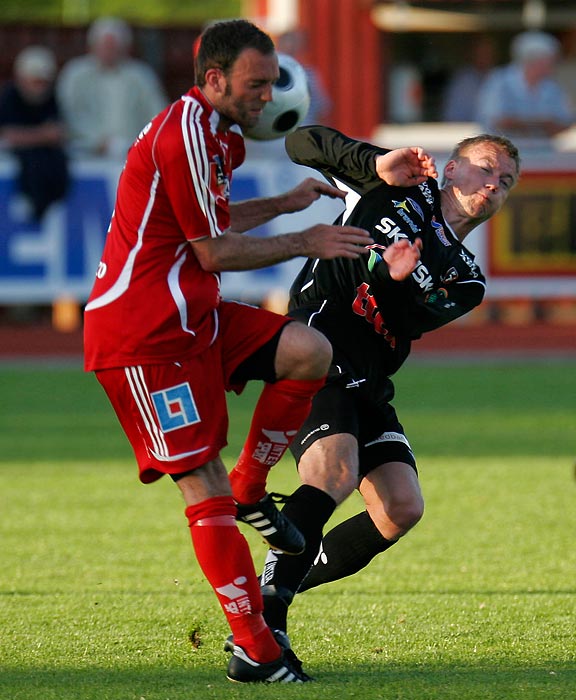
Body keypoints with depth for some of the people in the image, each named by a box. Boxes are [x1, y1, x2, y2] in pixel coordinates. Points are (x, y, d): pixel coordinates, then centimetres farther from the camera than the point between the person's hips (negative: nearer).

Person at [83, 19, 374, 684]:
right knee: (203, 485, -11)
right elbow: (214, 251, -15)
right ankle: (253, 648, -10)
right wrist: (305, 243, -8)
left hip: (191, 316, 9)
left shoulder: (211, 132, 16)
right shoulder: (185, 134, -17)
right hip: (142, 332, -9)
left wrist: (284, 204, 23)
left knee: (309, 350, -9)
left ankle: (249, 490, 7)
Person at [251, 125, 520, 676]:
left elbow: (406, 324, 1)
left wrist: (393, 280, -21)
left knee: (402, 508, -6)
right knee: (336, 473, -28)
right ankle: (263, 613, -32)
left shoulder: (464, 280, 19)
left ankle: (284, 583, 9)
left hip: (367, 382, 7)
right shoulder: (404, 186, 11)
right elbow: (302, 143, 9)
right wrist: (379, 163, -4)